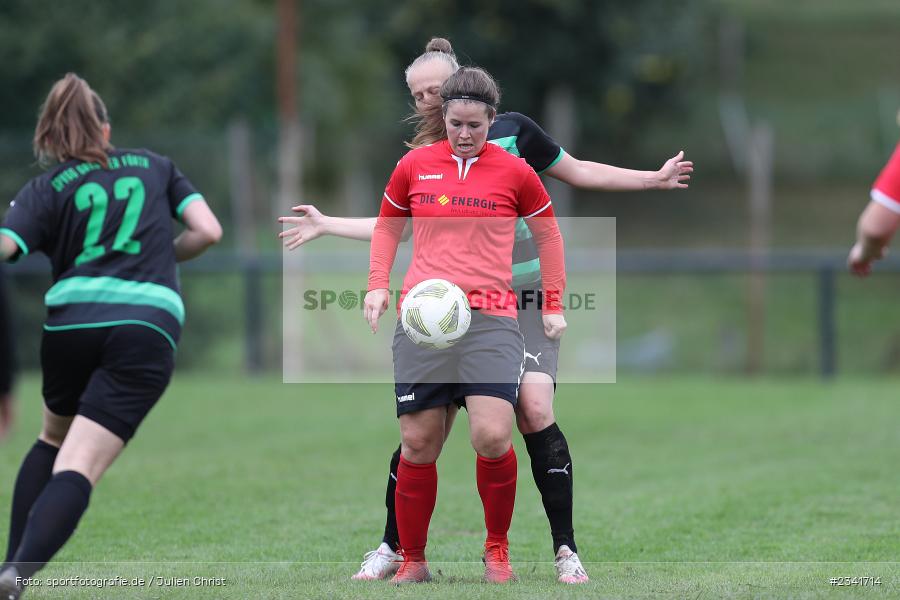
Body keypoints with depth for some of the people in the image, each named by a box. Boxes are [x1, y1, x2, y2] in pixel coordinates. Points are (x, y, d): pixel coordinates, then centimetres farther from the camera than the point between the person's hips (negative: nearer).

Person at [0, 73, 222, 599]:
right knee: (78, 471, -10)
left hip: (72, 322, 1)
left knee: (53, 439, 29)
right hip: (149, 325, -1)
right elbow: (208, 231, 11)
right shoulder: (155, 167, 18)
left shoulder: (46, 189, 11)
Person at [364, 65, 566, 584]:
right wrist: (378, 285, 11)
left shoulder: (515, 173, 5)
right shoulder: (414, 166, 9)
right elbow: (387, 224, 24)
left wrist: (554, 305, 14)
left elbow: (548, 233, 17)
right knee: (418, 445, -1)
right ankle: (413, 560, 13)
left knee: (492, 437, -19)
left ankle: (498, 549, 3)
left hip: (492, 318, -2)